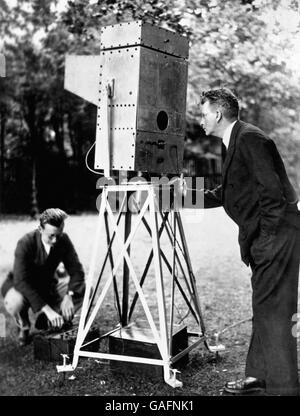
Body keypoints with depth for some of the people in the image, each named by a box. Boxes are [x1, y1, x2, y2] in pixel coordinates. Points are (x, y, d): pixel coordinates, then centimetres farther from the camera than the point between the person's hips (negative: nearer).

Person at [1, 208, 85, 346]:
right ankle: (23, 327, -2)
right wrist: (47, 309, -44)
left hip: (48, 286, 4)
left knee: (84, 289, -18)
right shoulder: (25, 243, -29)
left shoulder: (63, 240, -17)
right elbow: (21, 281, -36)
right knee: (15, 303, -39)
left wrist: (69, 296, -36)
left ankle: (46, 321, 1)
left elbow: (76, 271, -15)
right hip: (22, 287, -4)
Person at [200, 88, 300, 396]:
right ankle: (260, 375, 27)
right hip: (263, 237, 10)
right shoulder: (236, 142, 17)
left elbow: (271, 191, -21)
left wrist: (265, 236, -18)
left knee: (273, 310, -6)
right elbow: (226, 194, 21)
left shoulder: (249, 138, -14)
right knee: (262, 308, 15)